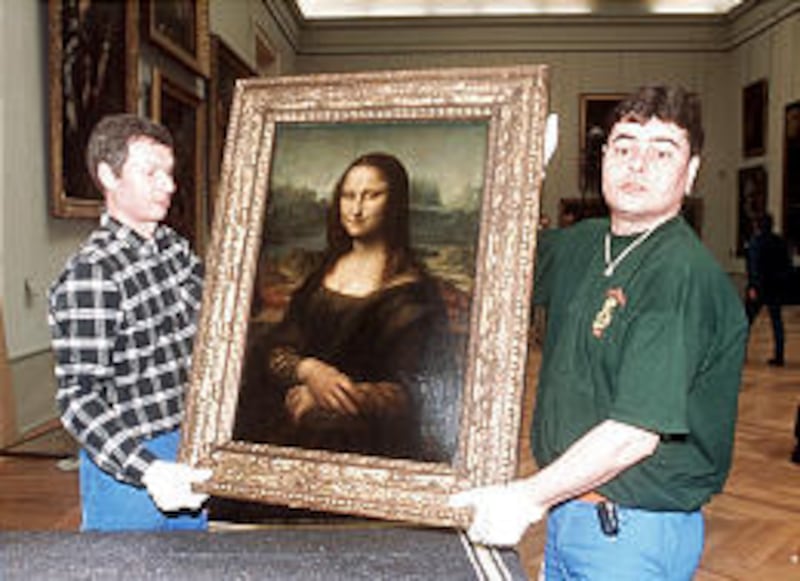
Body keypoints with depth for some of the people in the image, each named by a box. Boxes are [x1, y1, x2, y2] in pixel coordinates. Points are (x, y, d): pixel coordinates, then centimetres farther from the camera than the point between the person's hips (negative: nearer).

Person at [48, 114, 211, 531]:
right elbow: (78, 397, -23)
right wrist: (146, 470, -33)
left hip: (187, 454, 7)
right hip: (125, 465, -7)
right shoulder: (89, 276, -21)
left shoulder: (174, 246, 2)